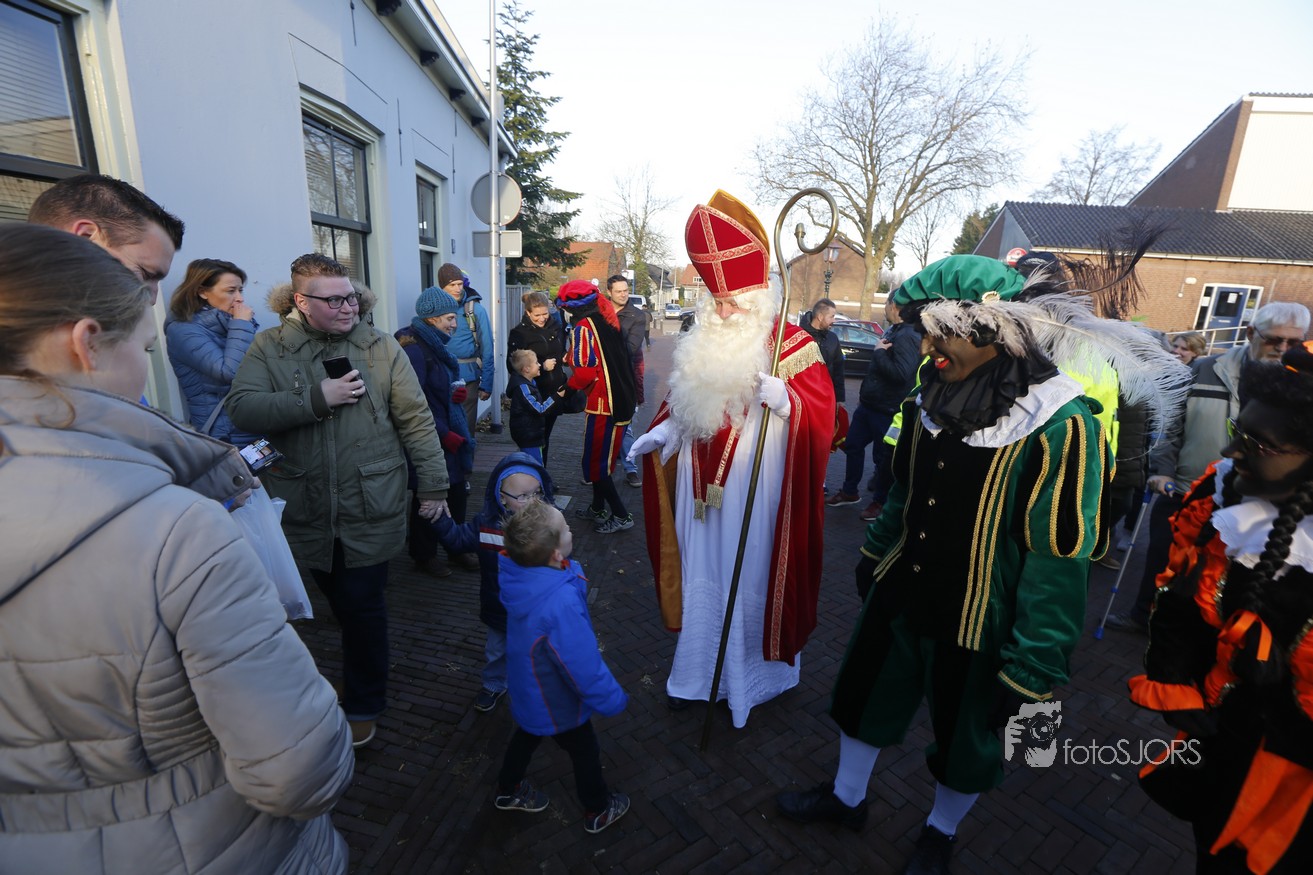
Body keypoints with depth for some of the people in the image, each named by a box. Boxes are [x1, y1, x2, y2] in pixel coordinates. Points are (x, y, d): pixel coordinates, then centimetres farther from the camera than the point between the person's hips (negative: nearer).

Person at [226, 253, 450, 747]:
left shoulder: (380, 347, -2)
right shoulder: (270, 348, 0)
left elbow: (416, 419, -3)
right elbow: (241, 408, -13)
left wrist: (434, 484, -4)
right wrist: (317, 398, -21)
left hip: (369, 511, -2)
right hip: (306, 511, 2)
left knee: (363, 608, 8)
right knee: (338, 603, 19)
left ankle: (363, 704, 28)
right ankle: (367, 671, 44)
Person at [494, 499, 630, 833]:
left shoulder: (517, 574, -22)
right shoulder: (560, 603, -43)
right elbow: (584, 665, -32)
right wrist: (612, 700, -17)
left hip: (528, 691, 7)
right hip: (558, 703, -7)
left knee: (527, 734, 34)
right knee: (585, 752, 21)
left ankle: (509, 790, 59)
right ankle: (599, 811, 47)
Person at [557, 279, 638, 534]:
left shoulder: (583, 327, -16)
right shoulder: (606, 319, 11)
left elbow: (585, 371, -22)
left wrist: (568, 386, -4)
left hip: (603, 402, -9)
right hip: (622, 396, 9)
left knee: (596, 462, 3)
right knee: (602, 456, 20)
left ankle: (621, 515, 10)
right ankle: (598, 508, 33)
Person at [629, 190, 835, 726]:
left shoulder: (791, 344, -6)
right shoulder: (702, 343, 12)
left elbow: (821, 407, -14)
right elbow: (683, 405, 19)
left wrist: (782, 396, -32)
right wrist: (659, 432, 4)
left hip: (754, 487, -5)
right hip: (702, 485, 5)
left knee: (750, 577, 6)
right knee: (701, 575, 13)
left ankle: (753, 673, 30)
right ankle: (695, 673, 31)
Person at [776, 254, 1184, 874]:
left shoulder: (1059, 426, -24)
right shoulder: (933, 396, -4)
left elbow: (1060, 558, -21)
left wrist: (1030, 668, -17)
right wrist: (875, 554, 18)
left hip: (978, 622, -5)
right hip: (898, 594, 6)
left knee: (965, 734, 20)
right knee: (866, 695, 21)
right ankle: (845, 797, 48)